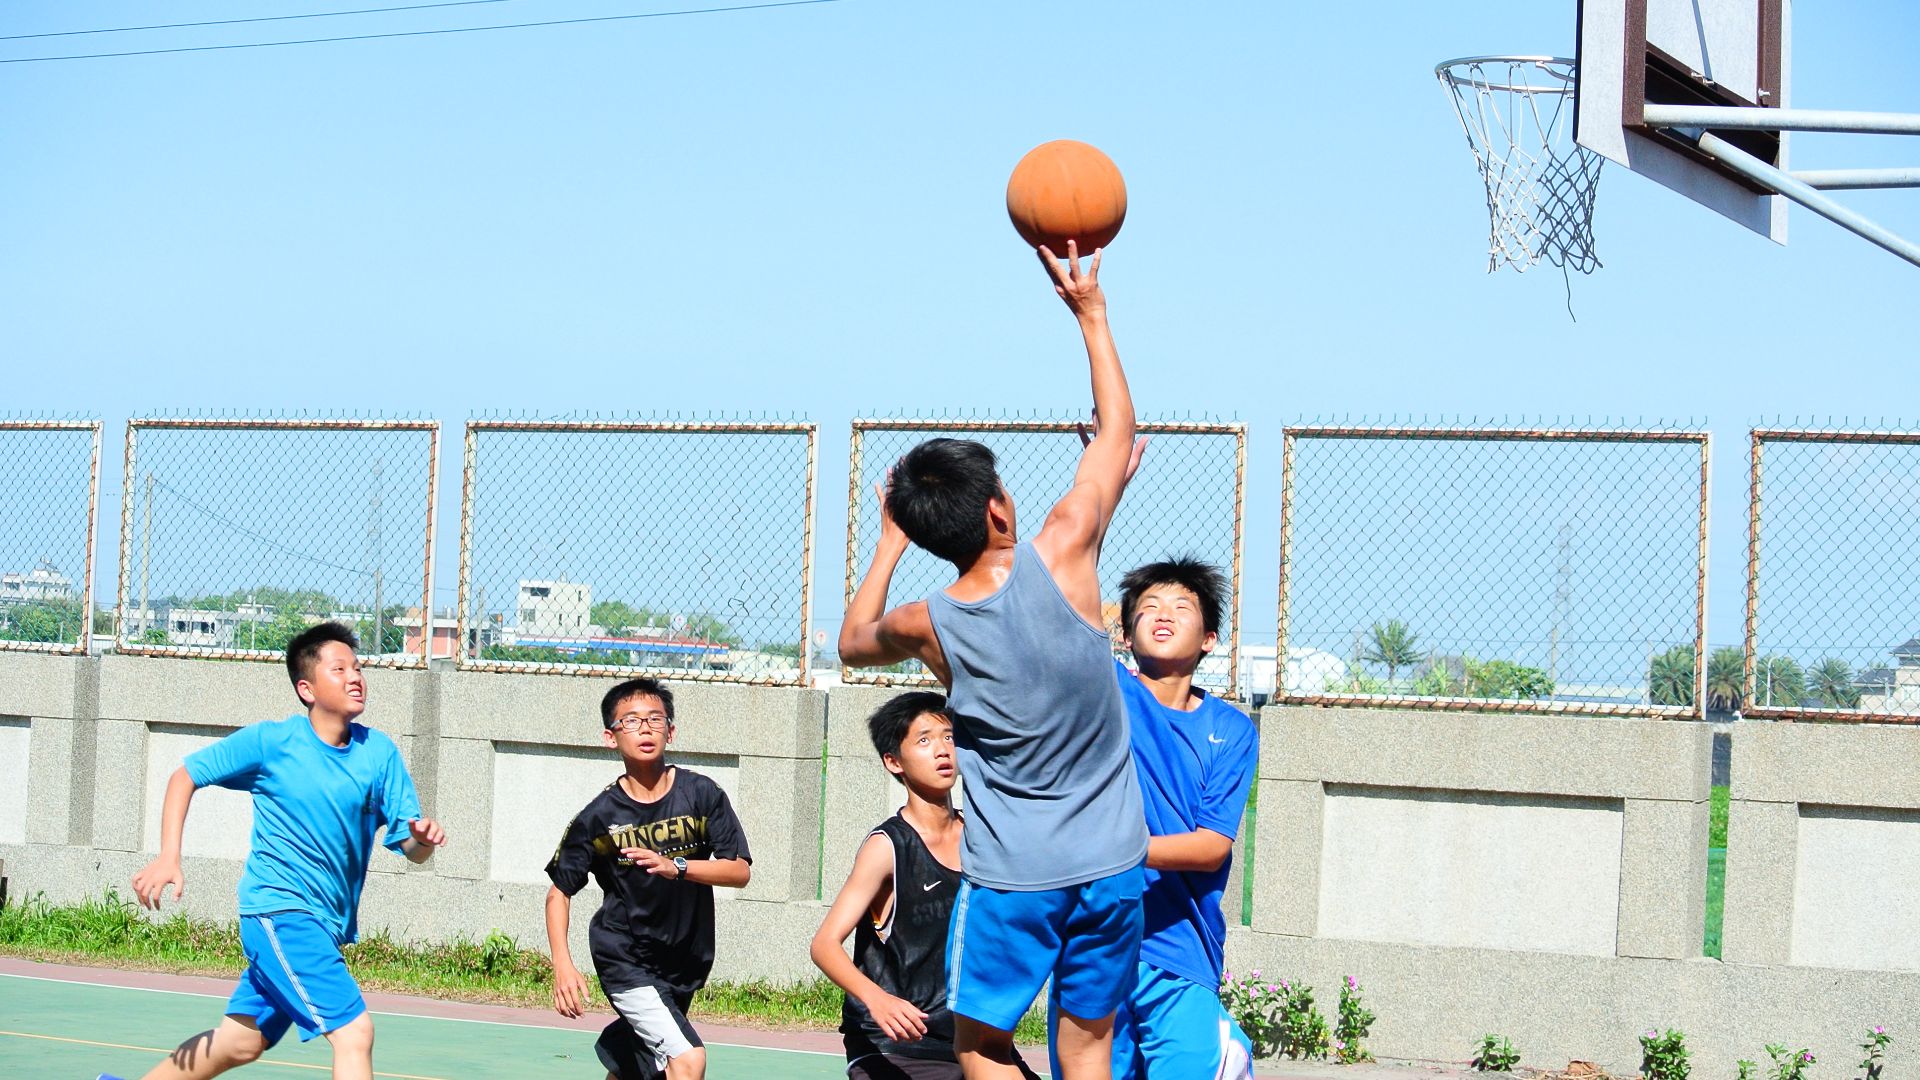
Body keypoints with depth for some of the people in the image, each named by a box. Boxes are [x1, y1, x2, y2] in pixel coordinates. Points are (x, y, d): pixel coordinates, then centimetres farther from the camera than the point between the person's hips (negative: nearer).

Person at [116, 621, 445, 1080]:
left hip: (326, 924, 6)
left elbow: (410, 848, 1)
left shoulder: (379, 752, 2)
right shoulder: (271, 741, -7)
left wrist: (423, 837, -24)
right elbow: (186, 774, 3)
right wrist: (168, 857, -9)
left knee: (240, 1042, 18)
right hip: (279, 910, -6)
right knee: (354, 1032, -19)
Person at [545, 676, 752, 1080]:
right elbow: (559, 892, -1)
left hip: (686, 965, 3)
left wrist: (676, 866, -26)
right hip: (625, 961, -3)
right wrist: (563, 966, -15)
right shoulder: (599, 817, -10)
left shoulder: (701, 794, -6)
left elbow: (740, 871, -10)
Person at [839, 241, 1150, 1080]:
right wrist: (1090, 312, 10)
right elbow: (1119, 435, 3)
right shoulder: (1062, 559, -12)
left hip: (1011, 878, -1)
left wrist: (890, 541, 23)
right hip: (1111, 864, 1)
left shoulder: (929, 628, -8)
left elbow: (853, 641, 18)